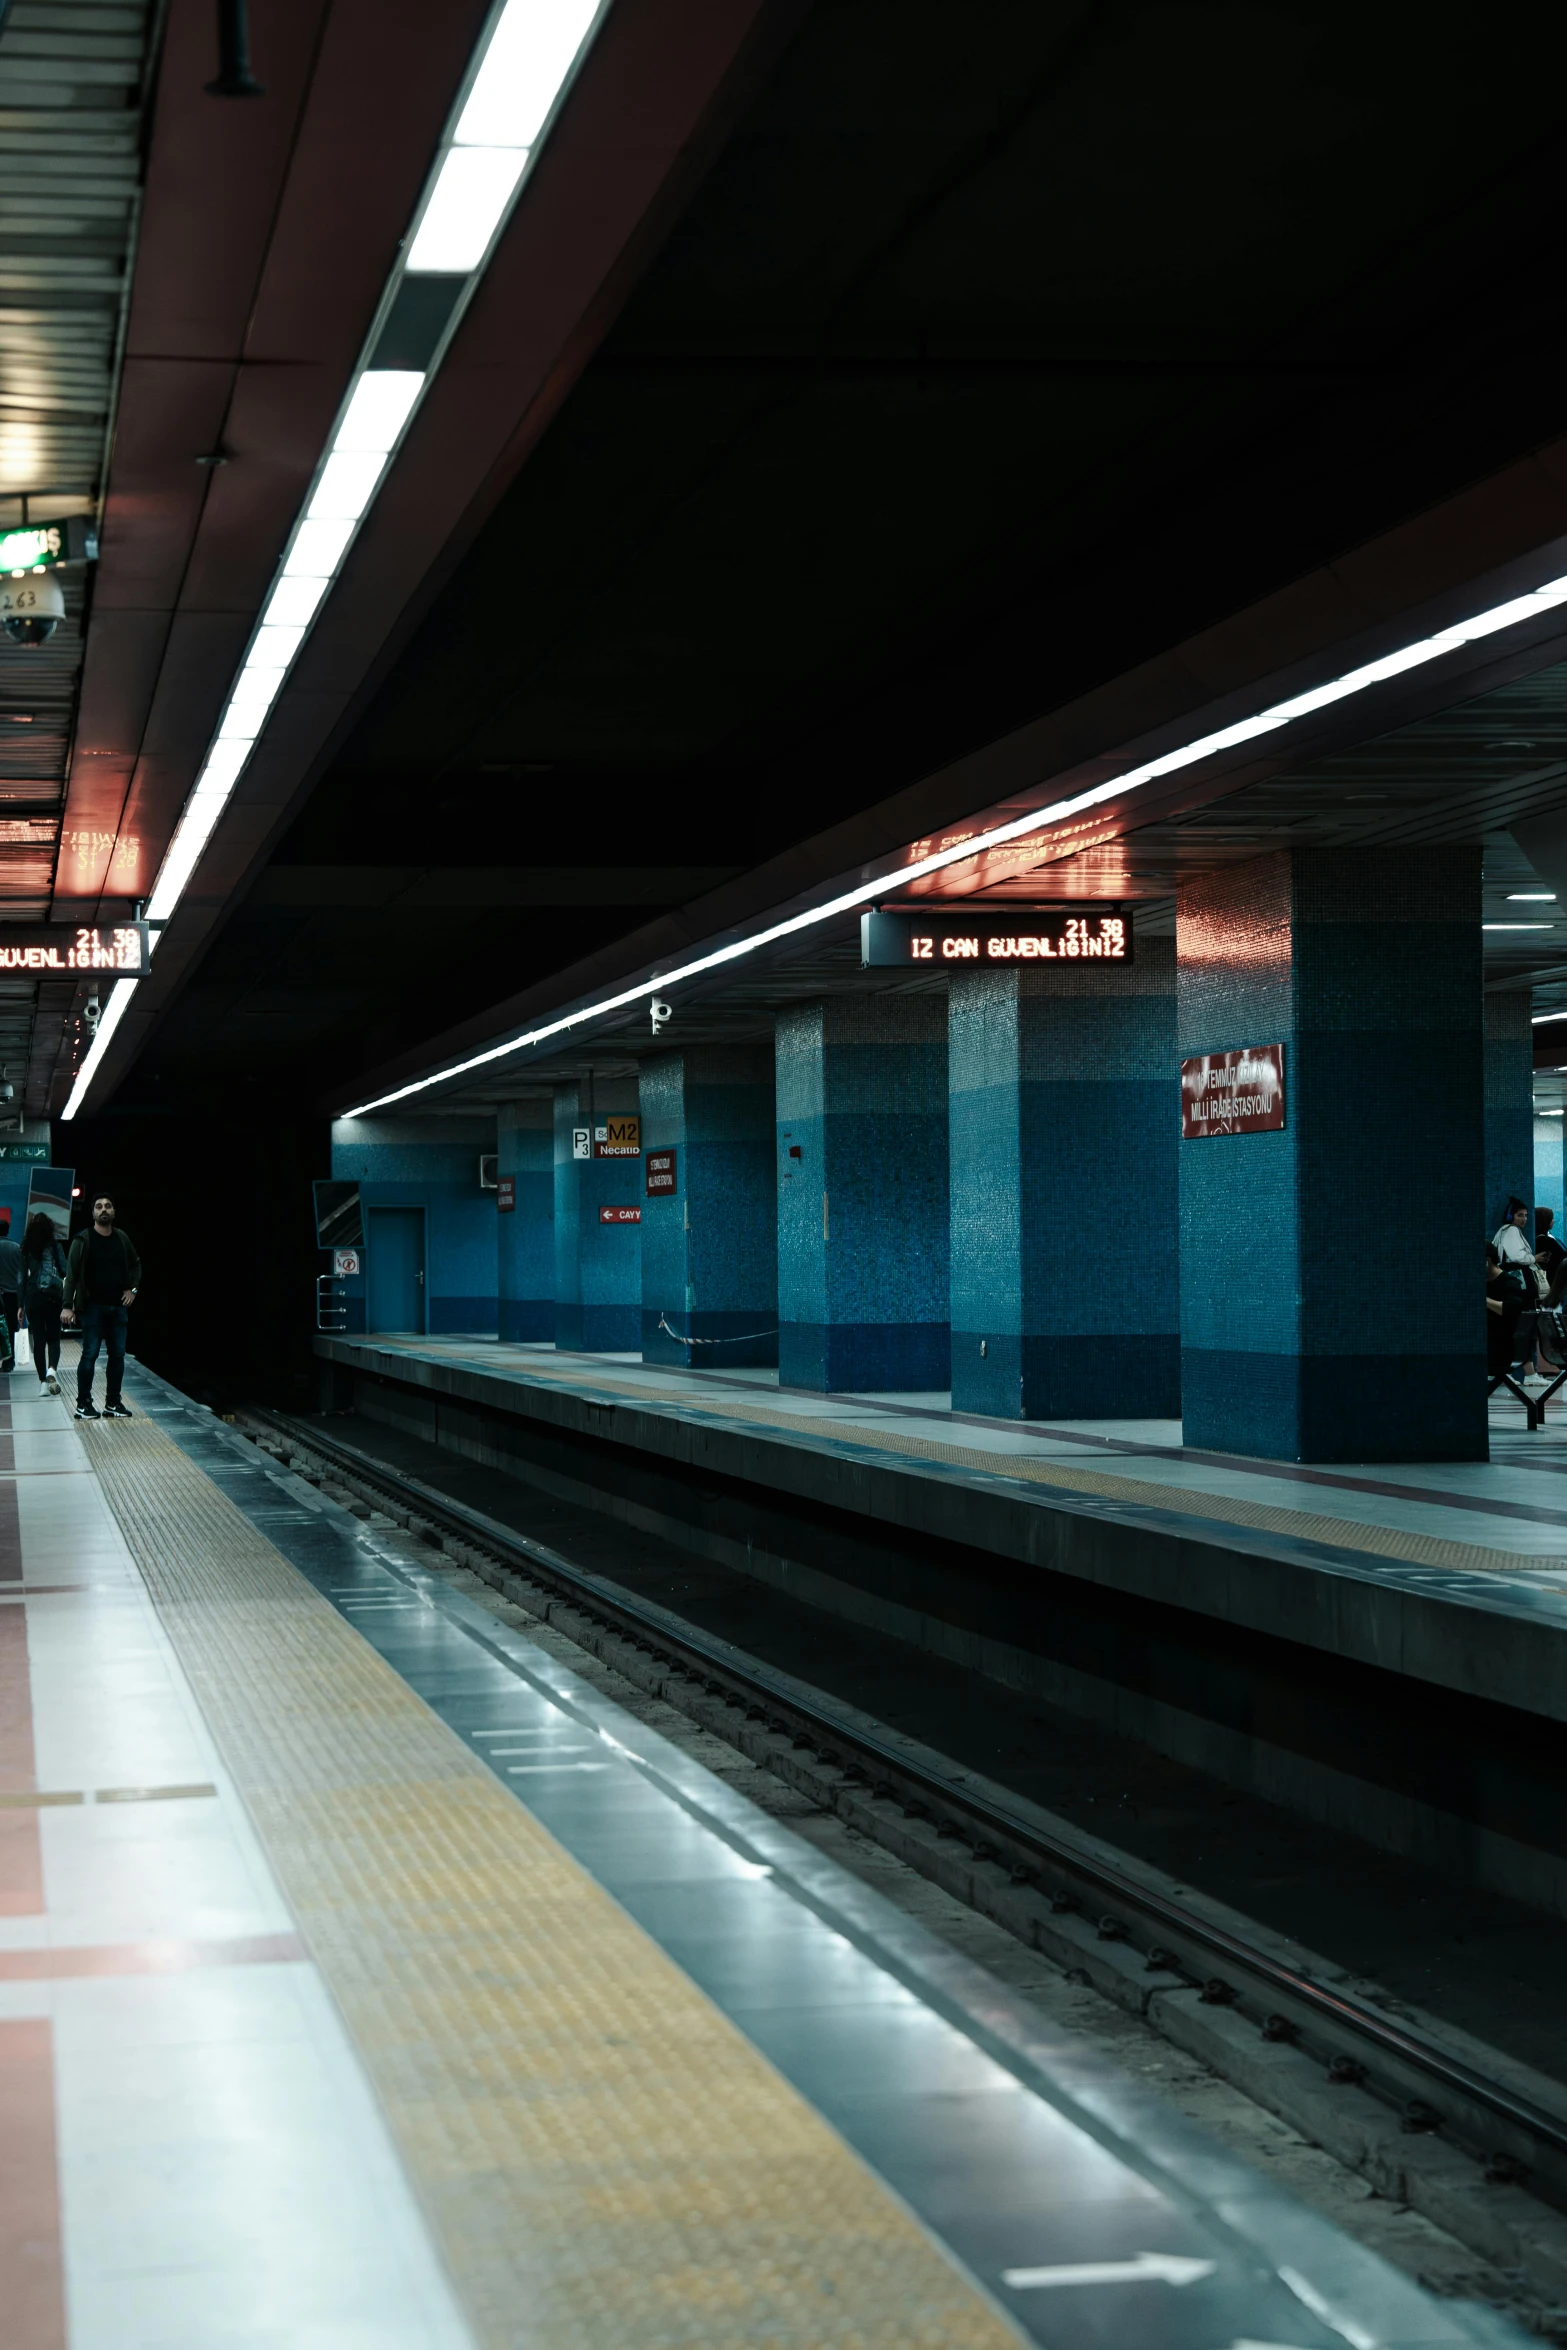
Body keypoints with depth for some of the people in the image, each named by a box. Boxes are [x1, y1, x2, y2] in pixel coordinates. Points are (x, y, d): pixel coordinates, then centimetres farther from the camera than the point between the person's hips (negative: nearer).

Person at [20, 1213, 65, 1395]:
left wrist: (21, 1304, 6)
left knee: (38, 1339, 6)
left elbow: (22, 1277, 3)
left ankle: (43, 1382, 4)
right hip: (53, 1296, -1)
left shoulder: (26, 1249, 3)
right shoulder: (55, 1246, -2)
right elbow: (64, 1271, -7)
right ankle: (52, 1369, -17)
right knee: (53, 1337, 10)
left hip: (33, 1297, 1)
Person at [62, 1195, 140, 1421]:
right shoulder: (83, 1241, -7)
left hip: (118, 1307, 5)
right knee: (90, 1354, -4)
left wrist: (133, 1288, 7)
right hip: (92, 1307, -5)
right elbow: (72, 1274, -10)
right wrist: (68, 1306, -17)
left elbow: (136, 1265, 22)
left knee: (117, 1354, 5)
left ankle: (113, 1403, 14)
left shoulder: (122, 1239, 6)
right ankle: (83, 1404, 2)